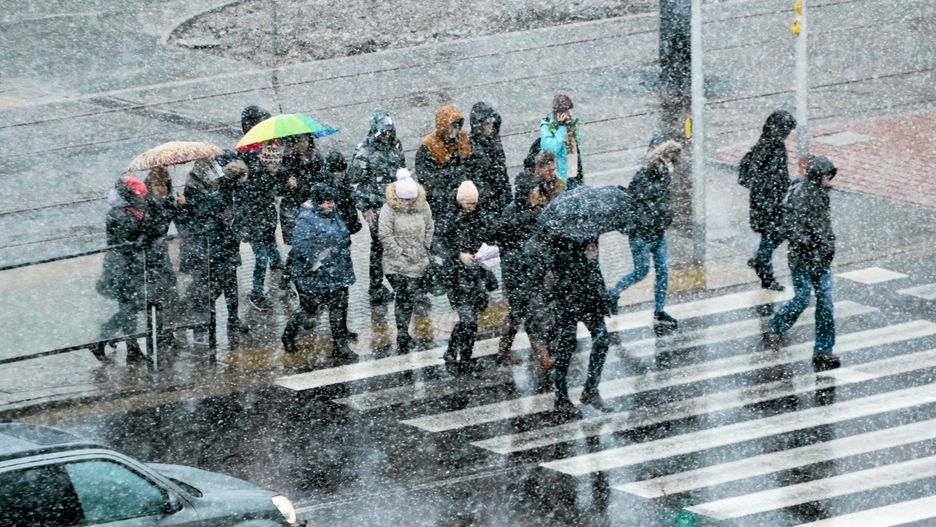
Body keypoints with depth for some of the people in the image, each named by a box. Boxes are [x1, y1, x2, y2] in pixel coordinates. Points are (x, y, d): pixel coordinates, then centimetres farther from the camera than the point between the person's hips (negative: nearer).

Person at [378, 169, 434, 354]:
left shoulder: (422, 206, 2)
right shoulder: (389, 209, -12)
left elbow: (430, 228, 14)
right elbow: (385, 235, -13)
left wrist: (425, 248, 7)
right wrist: (399, 253, -13)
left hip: (418, 262, 4)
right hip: (396, 264, -4)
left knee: (410, 297, 6)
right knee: (402, 297, -9)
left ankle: (404, 336, 20)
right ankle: (403, 339, -6)